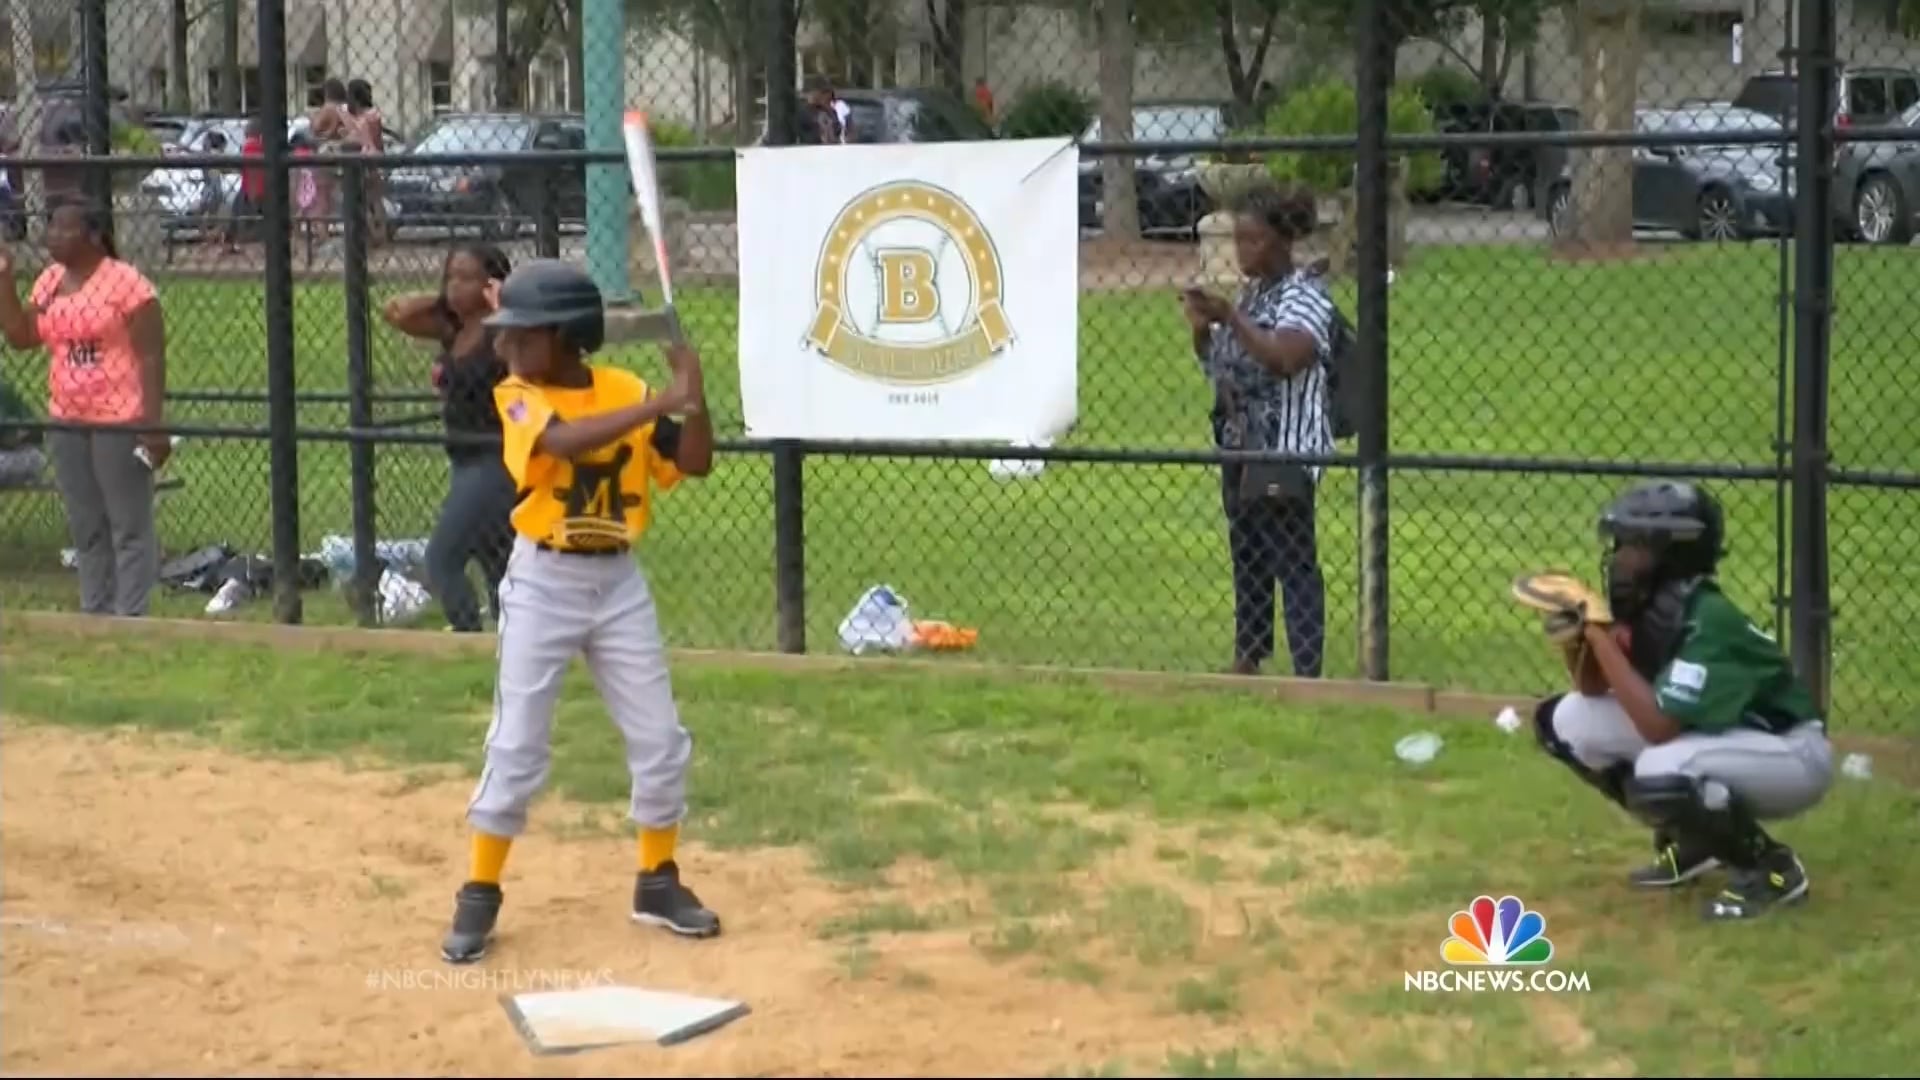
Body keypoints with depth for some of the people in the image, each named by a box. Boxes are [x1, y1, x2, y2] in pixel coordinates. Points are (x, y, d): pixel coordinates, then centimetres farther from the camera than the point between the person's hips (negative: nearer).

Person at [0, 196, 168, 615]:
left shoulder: (125, 281, -11)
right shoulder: (49, 281, 11)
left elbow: (152, 356, -13)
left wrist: (154, 424, -19)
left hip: (121, 422, -8)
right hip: (67, 422, 8)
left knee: (129, 526, -2)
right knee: (86, 528, 14)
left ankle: (131, 617, 0)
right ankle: (95, 613, 22)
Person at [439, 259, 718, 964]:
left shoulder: (624, 390, 0)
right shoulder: (517, 397, -10)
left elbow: (695, 464, -3)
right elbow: (565, 441, -30)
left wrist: (694, 395, -18)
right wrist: (658, 406, -35)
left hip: (619, 583, 3)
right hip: (543, 583, -3)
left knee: (660, 740, 6)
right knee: (516, 746, -2)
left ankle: (657, 883, 22)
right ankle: (479, 896, 9)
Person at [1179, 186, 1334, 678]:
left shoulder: (1305, 292, -11)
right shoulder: (1250, 292, 14)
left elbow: (1286, 357, -29)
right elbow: (1217, 363, 23)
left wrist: (1231, 317, -23)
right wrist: (1202, 328, 2)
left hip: (1286, 451, -9)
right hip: (1240, 445, 9)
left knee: (1293, 563, -9)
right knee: (1247, 557, 16)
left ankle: (1308, 672, -8)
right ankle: (1247, 659, 27)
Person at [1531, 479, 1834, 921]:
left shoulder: (1709, 621, -29)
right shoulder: (1645, 604, -5)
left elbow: (1658, 727, -34)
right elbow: (1593, 689, 3)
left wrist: (1600, 636, -31)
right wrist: (1576, 637, -17)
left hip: (1791, 754, -9)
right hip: (1718, 736, 9)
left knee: (1660, 775, -38)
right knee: (1566, 720, 0)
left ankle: (1771, 867, -10)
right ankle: (1688, 838, 12)